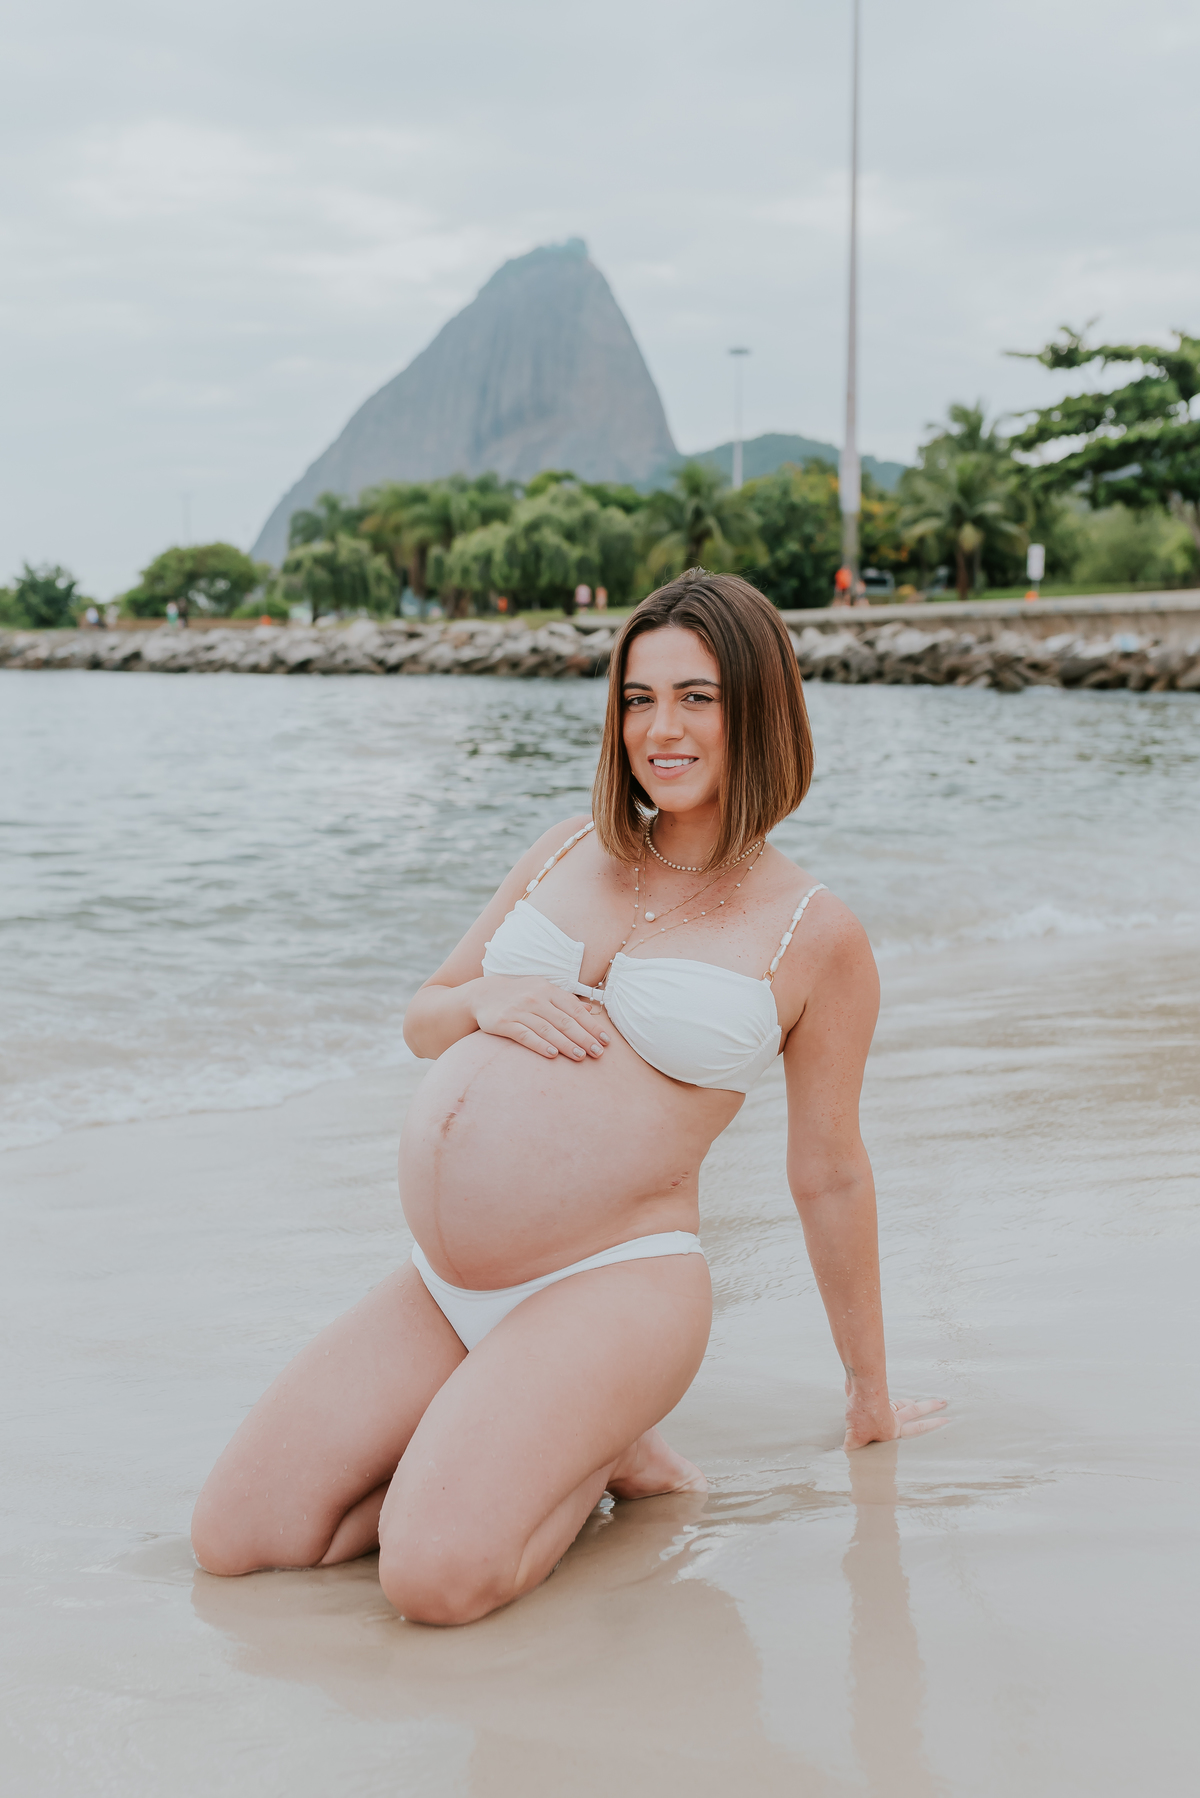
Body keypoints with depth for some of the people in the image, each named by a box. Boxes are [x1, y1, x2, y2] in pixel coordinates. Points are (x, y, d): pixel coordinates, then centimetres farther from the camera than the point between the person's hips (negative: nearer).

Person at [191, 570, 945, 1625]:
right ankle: (511, 1441, 12)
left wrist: (872, 1396, 16)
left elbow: (830, 1177, 8)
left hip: (611, 1290, -6)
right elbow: (423, 1021, 21)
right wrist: (485, 999, -4)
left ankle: (595, 1452, 3)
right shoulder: (570, 853, 14)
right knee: (235, 1544, -4)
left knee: (438, 1577, -27)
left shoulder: (816, 936, 0)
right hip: (440, 1292, 6)